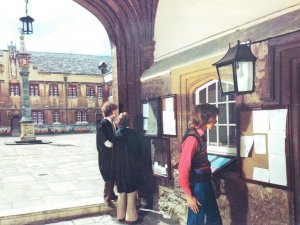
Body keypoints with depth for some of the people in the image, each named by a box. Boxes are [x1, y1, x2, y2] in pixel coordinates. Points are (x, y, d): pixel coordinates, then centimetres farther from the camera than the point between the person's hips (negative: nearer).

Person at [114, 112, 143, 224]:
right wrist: (138, 162, 5)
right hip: (132, 166, -3)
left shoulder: (116, 134, -2)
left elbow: (114, 150, 1)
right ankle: (131, 217, 11)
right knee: (131, 192, 6)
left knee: (122, 192, 16)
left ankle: (121, 215, 24)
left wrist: (116, 166, 10)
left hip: (120, 167, 3)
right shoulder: (133, 132, -11)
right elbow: (139, 149, -8)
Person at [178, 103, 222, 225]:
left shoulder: (200, 136, 6)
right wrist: (189, 195, -17)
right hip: (197, 187, -9)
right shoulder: (192, 138, -22)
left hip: (205, 184, 9)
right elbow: (183, 169, -22)